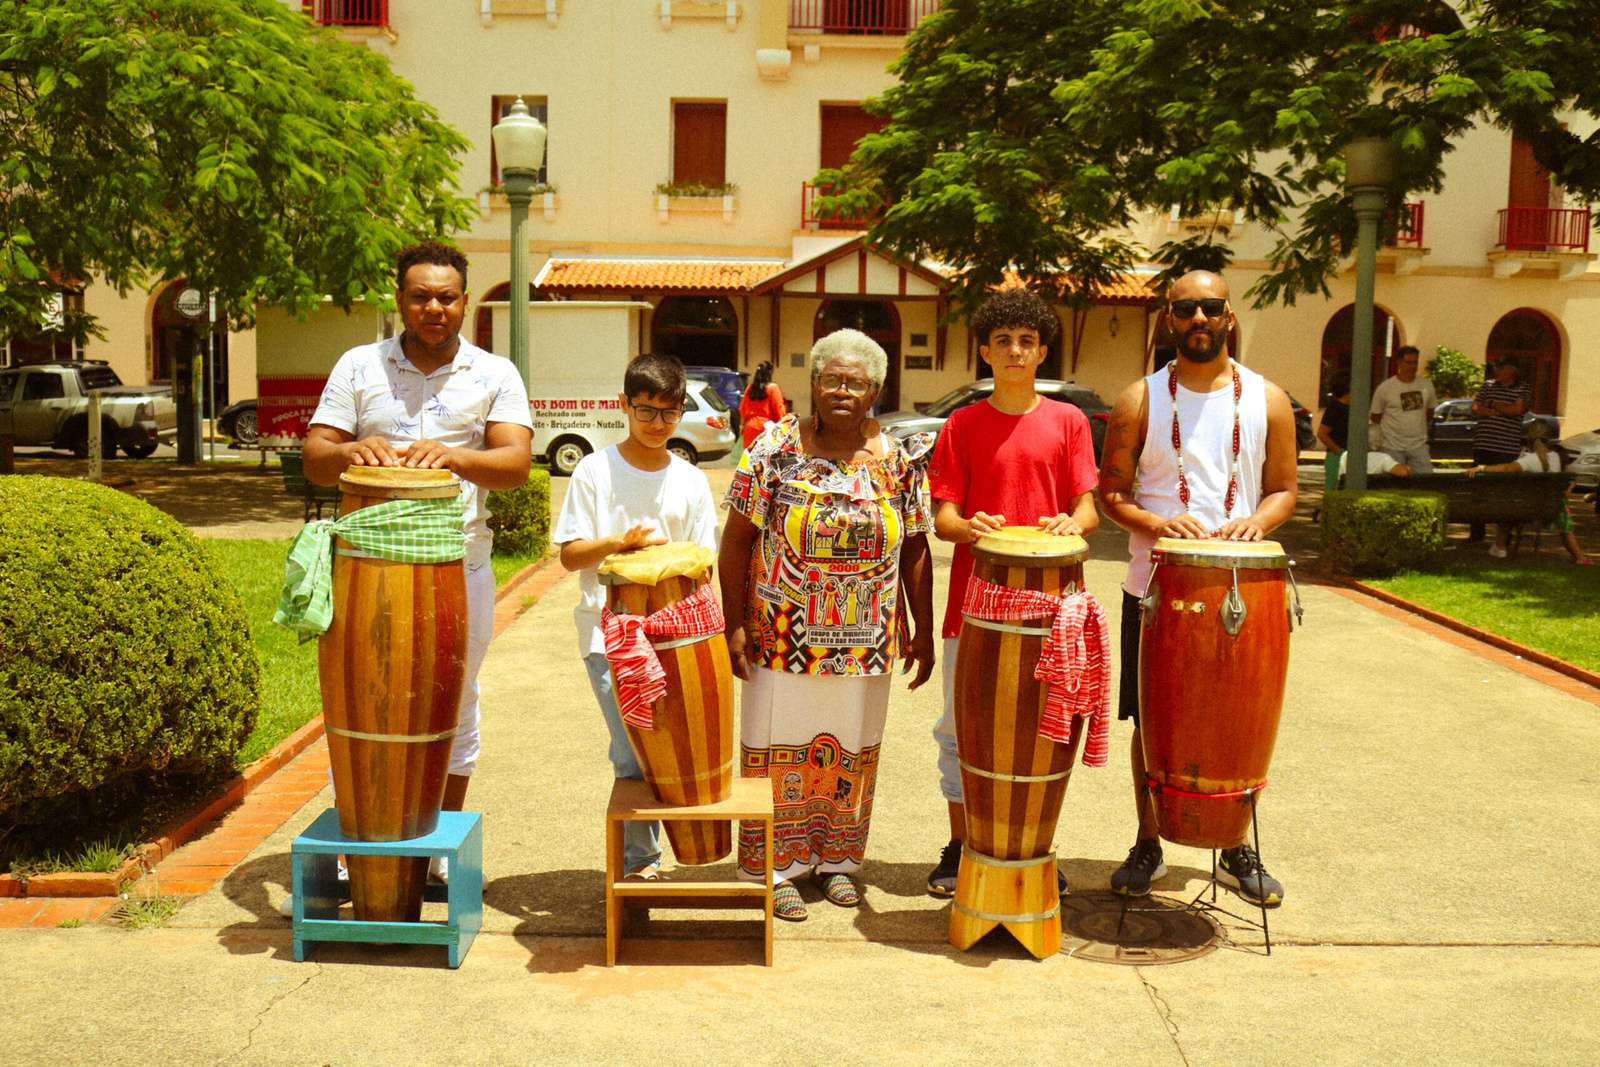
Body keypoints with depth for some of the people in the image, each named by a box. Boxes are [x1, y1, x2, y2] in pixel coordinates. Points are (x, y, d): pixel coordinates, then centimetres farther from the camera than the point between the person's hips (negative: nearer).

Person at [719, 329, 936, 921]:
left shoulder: (899, 460, 1)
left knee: (852, 752, 13)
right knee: (779, 747, 5)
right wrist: (736, 624, -9)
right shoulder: (775, 448, -6)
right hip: (783, 639, -2)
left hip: (866, 644, 3)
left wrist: (922, 632, 5)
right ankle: (777, 868, 18)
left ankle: (836, 860, 30)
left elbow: (915, 551, 6)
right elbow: (737, 540, -4)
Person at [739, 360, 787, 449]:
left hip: (750, 427, 5)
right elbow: (778, 408, -7)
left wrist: (742, 425, 22)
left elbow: (742, 408, 13)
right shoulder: (772, 388, -7)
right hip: (766, 427, -5)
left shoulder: (750, 388, 7)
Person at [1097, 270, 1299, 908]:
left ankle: (1238, 851, 23)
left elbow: (1284, 490, 8)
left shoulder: (1267, 401, 5)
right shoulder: (1140, 401, 1)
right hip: (1154, 588, -1)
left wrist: (1255, 522, -14)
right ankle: (1147, 846, 21)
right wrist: (1152, 522, -18)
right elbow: (1110, 492, 2)